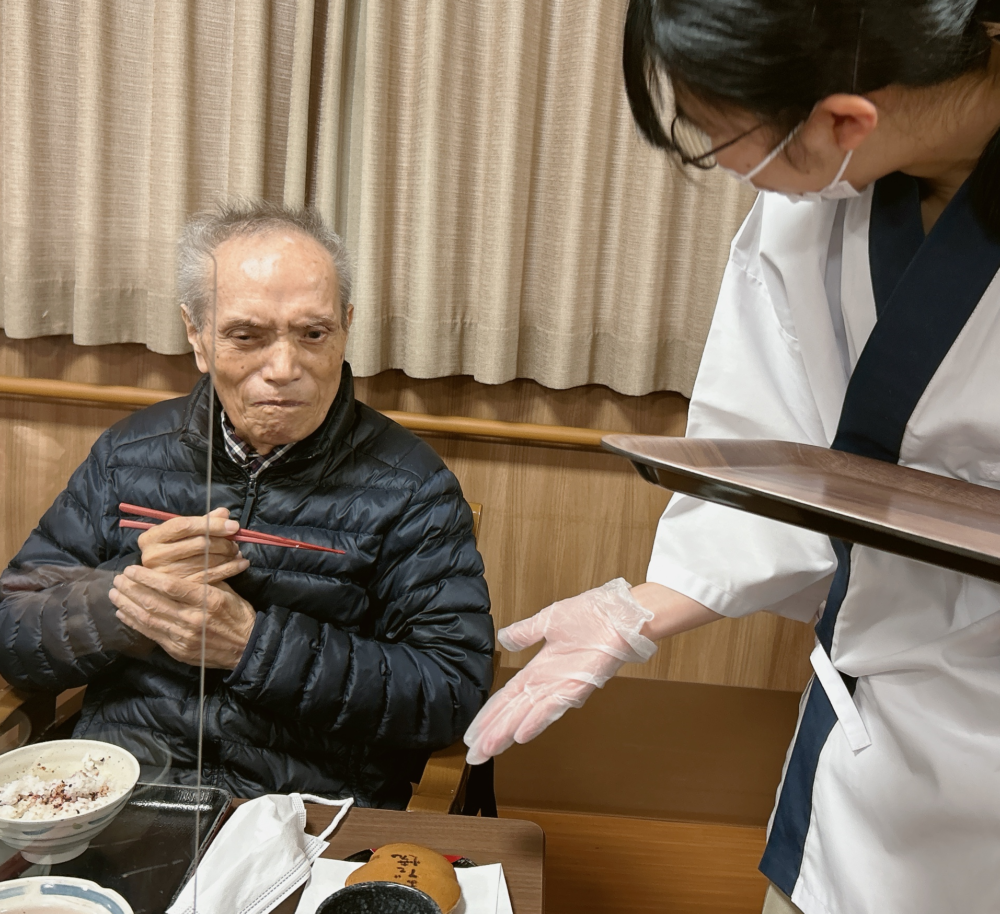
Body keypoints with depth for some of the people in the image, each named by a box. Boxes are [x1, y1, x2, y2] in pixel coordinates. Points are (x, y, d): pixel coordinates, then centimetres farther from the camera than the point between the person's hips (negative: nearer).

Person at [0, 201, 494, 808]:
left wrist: (252, 643, -18)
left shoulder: (409, 486, -6)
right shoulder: (130, 454, 6)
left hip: (314, 813, -4)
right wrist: (131, 590, -15)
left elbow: (455, 689, -12)